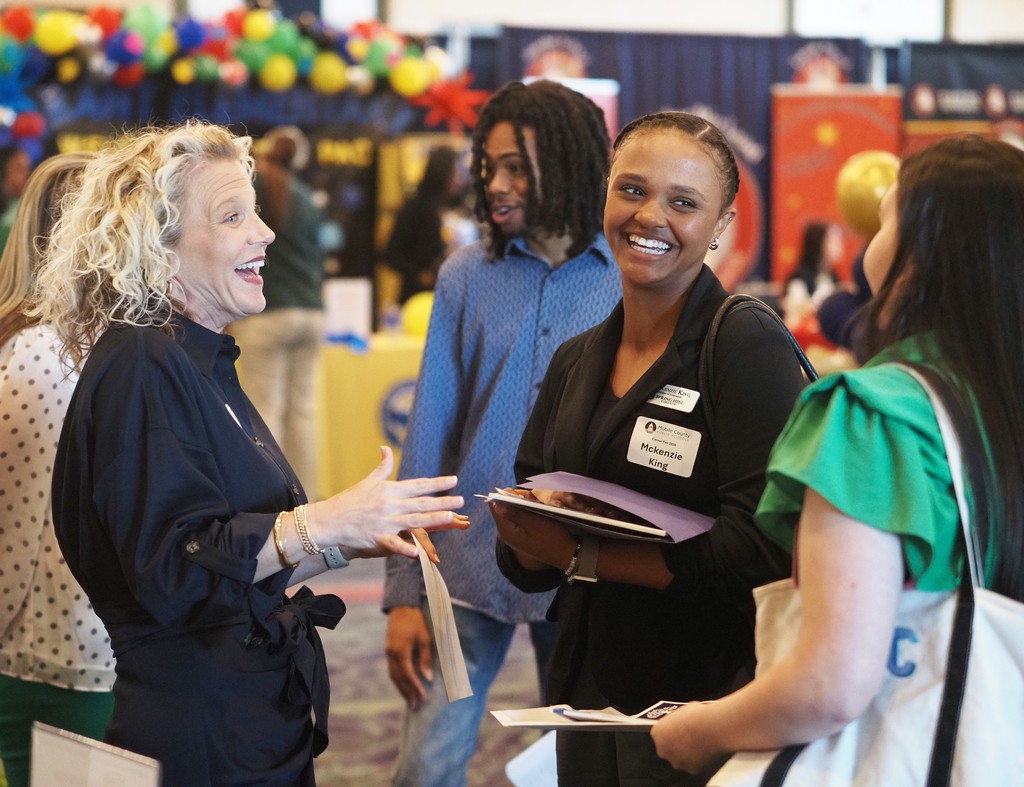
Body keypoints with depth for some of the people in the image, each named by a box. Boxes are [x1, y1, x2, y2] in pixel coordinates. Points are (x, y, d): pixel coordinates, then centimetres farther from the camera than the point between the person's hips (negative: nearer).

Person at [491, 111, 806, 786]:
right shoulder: (576, 362, 9)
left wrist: (581, 556, -17)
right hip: (589, 700, 6)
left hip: (707, 703, -6)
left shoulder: (750, 345, -12)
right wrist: (525, 534, -13)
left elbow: (763, 552, -22)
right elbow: (528, 564, 10)